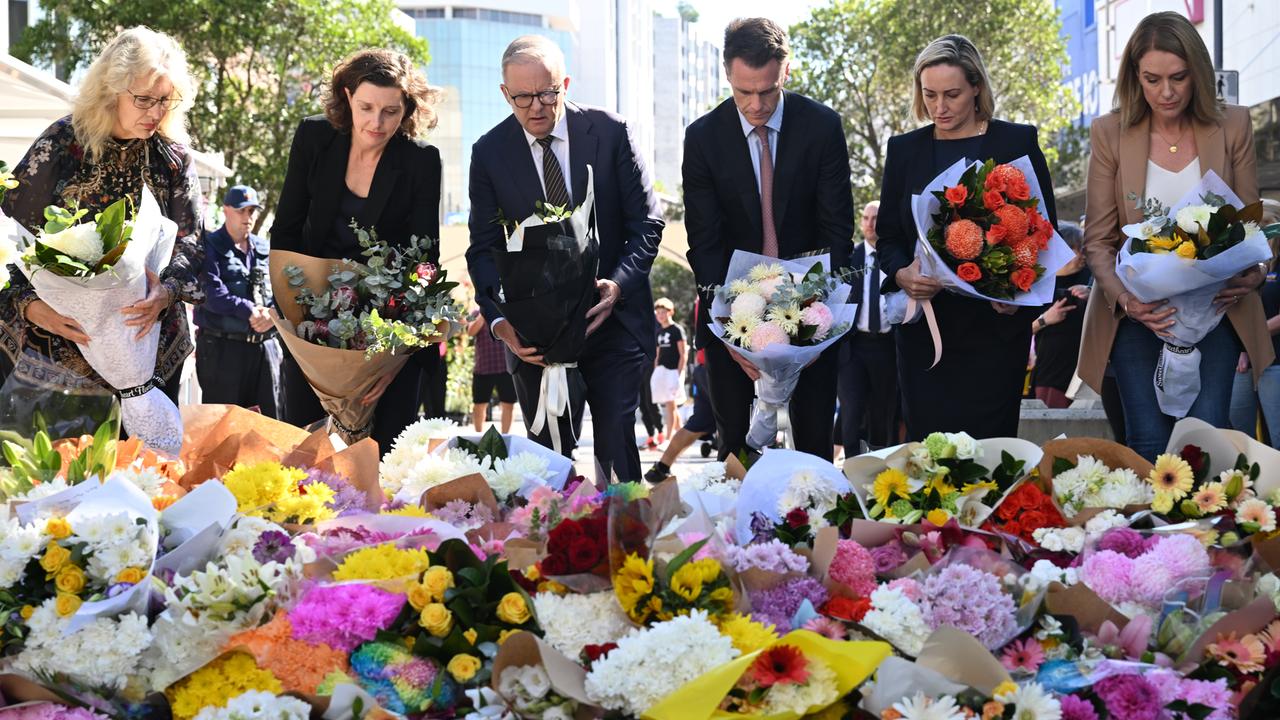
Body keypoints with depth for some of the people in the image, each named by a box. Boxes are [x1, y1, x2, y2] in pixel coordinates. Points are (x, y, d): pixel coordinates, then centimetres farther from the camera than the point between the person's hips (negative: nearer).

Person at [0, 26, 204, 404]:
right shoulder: (60, 144, -8)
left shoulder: (174, 157, 0)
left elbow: (191, 242, -2)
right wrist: (31, 306, -23)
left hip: (150, 342, 2)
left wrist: (166, 293, -23)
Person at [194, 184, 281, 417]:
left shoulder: (265, 249, 16)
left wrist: (273, 314, -12)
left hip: (265, 344, 5)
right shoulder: (209, 247, 0)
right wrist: (249, 311, -20)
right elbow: (212, 293, -14)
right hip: (222, 347, -5)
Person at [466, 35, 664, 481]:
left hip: (612, 322, -1)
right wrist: (499, 321, -15)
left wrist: (619, 285, -18)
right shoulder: (489, 153, 1)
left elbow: (646, 222, -1)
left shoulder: (611, 132, -2)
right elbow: (484, 249, 2)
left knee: (617, 450, -5)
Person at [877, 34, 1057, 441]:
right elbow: (887, 235, 12)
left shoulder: (1017, 143, 4)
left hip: (995, 321, -2)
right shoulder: (904, 150, 11)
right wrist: (902, 275, -10)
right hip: (924, 326, 2)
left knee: (986, 447, -6)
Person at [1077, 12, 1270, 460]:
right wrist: (1124, 299, -20)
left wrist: (1248, 278, -16)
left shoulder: (1233, 128, 0)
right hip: (1138, 314, 0)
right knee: (1150, 446, -5)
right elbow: (1097, 240, -2)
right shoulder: (1109, 133, -2)